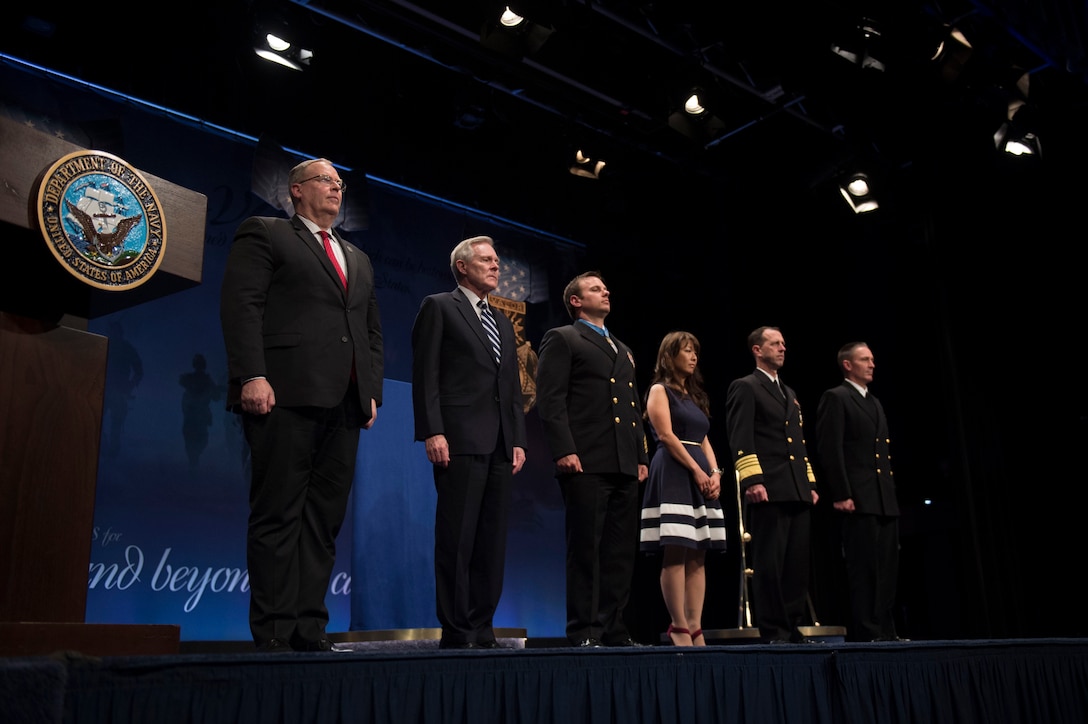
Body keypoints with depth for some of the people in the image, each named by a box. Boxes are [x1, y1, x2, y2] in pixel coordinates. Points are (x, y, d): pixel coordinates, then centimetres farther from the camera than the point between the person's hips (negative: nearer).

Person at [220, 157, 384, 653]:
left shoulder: (358, 260, 28)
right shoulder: (263, 234, 8)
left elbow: (373, 332, 24)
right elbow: (240, 304, -4)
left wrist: (372, 391, 11)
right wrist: (252, 376, -16)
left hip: (344, 404, 6)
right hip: (285, 395, -6)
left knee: (324, 519, 4)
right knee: (278, 515, -5)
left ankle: (310, 630, 8)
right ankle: (274, 633, 0)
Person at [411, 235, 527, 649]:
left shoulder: (503, 323, 24)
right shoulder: (439, 307, 5)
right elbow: (425, 375, -4)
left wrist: (518, 440, 11)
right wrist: (432, 432, -14)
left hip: (500, 445, 7)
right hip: (460, 441, -6)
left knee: (493, 540, 5)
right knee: (457, 537, -5)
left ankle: (482, 630, 10)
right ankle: (456, 632, 1)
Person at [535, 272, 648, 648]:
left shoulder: (623, 350, 27)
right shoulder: (562, 339, 5)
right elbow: (550, 400, -6)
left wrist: (642, 456, 15)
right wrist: (564, 450, -17)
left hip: (625, 465, 7)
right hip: (586, 461, -7)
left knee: (622, 550, 6)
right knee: (586, 548, -5)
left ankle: (614, 630, 13)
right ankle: (584, 632, 1)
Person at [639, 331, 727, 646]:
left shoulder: (695, 395, 23)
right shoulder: (660, 390, 1)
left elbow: (704, 440, 18)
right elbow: (666, 435, -10)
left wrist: (714, 472, 1)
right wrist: (696, 470, -14)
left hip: (702, 475, 8)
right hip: (673, 473, -8)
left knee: (698, 557, 2)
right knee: (675, 554, -11)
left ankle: (695, 627, 2)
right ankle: (679, 627, -9)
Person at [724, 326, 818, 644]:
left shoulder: (790, 394, 25)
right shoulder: (745, 387, 1)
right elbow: (740, 439, -9)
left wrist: (810, 484, 18)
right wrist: (752, 480, -19)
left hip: (798, 492, 8)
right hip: (769, 490, -8)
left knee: (797, 564, 7)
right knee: (769, 563, -5)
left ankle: (793, 629, 13)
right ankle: (772, 631, 0)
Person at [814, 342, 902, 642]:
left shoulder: (876, 403, 23)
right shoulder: (836, 398, -3)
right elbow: (830, 449, -11)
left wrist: (892, 491, 16)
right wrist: (841, 495, -17)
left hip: (886, 501, 8)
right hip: (859, 499, -8)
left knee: (887, 570, 7)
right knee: (863, 570, -6)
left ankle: (885, 631, 13)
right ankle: (865, 633, -2)